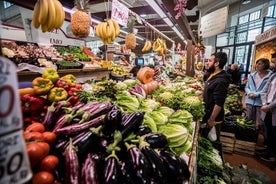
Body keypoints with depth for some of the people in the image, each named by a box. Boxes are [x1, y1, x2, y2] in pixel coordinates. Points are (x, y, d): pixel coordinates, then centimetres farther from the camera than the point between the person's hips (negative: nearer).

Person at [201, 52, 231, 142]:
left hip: (212, 118, -9)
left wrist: (211, 120, -22)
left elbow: (218, 104, -27)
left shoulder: (220, 81, -27)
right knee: (205, 137, 24)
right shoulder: (213, 76, 5)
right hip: (207, 114, 9)